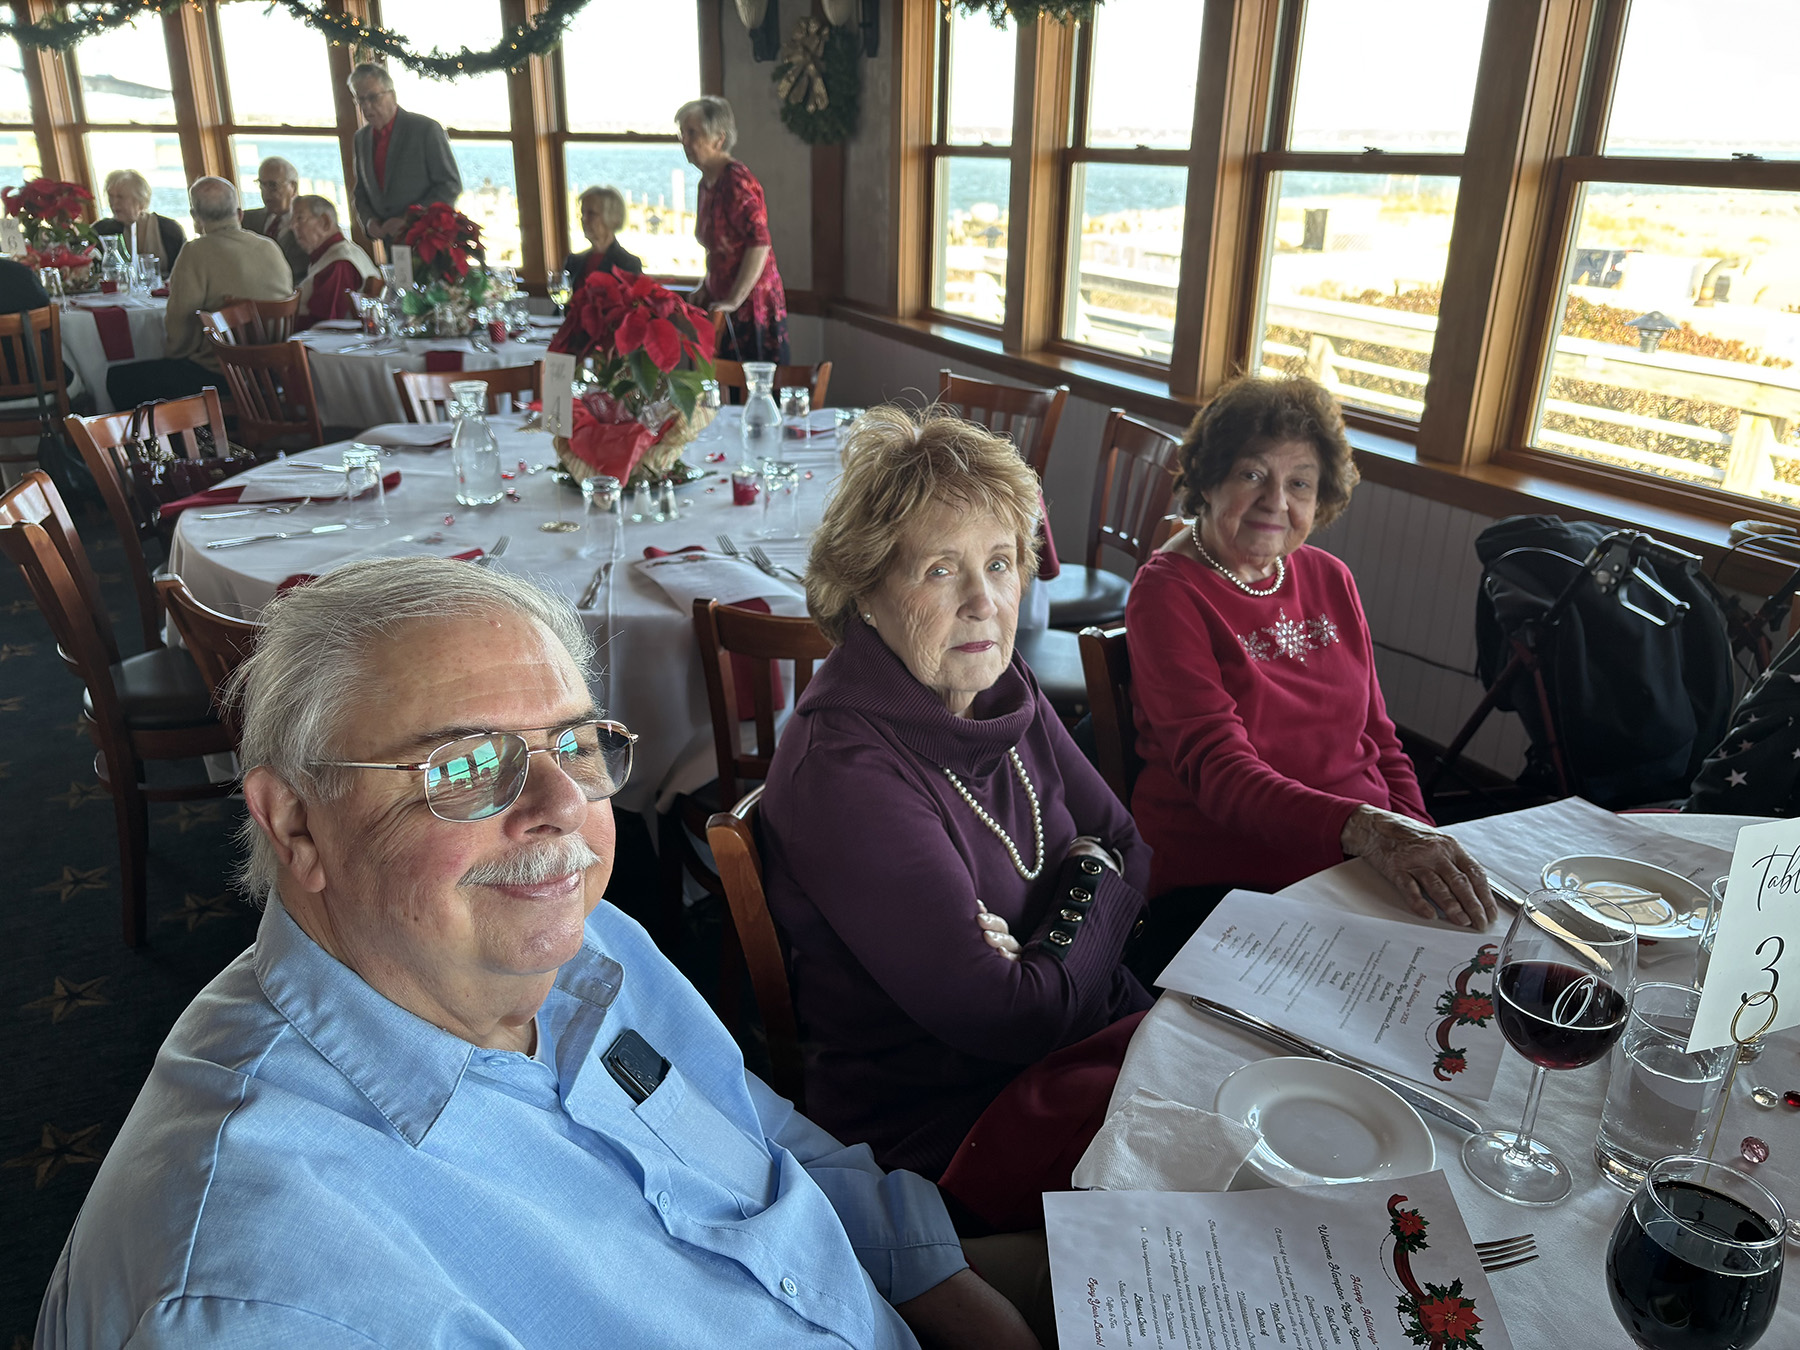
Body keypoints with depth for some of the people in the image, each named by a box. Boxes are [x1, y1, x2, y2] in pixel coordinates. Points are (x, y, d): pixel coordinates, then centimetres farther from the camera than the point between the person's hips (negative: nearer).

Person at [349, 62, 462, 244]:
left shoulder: (427, 129, -7)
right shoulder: (360, 138, 12)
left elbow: (451, 185, -9)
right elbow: (360, 192, 19)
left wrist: (408, 220, -16)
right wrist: (368, 220, -4)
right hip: (388, 246, 5)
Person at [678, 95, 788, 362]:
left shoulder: (737, 180, -16)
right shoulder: (707, 183, 13)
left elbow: (760, 243, -24)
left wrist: (733, 300, -23)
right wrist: (706, 287, 13)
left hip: (750, 307, -9)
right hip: (721, 303, 9)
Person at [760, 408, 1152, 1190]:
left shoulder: (1004, 694, 1)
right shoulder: (841, 773, -25)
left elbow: (1131, 852, 7)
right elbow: (1008, 1020, -24)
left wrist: (1044, 946, -13)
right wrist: (1092, 899, -8)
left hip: (1102, 1035, 7)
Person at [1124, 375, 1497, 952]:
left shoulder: (1330, 580, 13)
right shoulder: (1168, 594, -7)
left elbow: (1378, 741, 18)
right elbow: (1217, 769, -19)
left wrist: (1421, 849, -1)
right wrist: (1367, 830, -34)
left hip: (1364, 872, 6)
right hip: (1223, 882, -6)